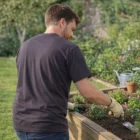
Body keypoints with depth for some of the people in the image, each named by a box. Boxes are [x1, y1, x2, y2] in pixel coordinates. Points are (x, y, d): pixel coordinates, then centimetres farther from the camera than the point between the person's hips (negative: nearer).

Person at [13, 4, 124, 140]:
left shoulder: (25, 46, 9)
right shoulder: (69, 49, -10)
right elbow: (88, 92, -12)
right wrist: (112, 103, 6)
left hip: (21, 124, 7)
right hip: (49, 127, -6)